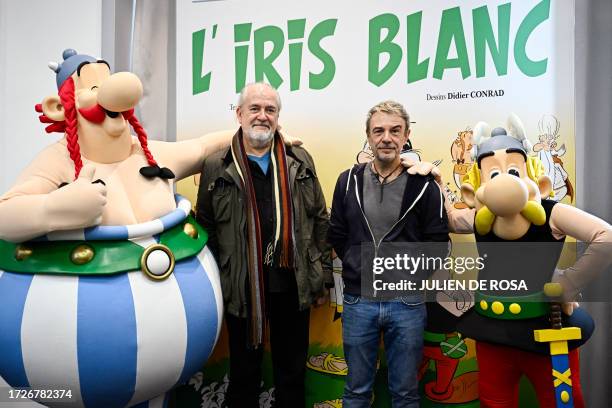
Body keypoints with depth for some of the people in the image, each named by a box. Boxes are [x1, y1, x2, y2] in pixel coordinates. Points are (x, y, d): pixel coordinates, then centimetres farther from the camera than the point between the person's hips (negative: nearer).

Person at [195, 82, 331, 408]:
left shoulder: (300, 161, 5)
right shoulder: (216, 167, -1)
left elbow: (319, 220, 7)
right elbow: (204, 229, 1)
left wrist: (322, 274, 5)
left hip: (293, 283, 2)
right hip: (241, 286, -1)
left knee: (292, 371, 16)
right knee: (244, 372, 15)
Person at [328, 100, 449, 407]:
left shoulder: (424, 185, -4)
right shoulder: (349, 181, 2)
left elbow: (437, 244, -1)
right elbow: (336, 236, 9)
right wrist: (360, 267, 4)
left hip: (407, 303, -1)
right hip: (358, 301, 2)